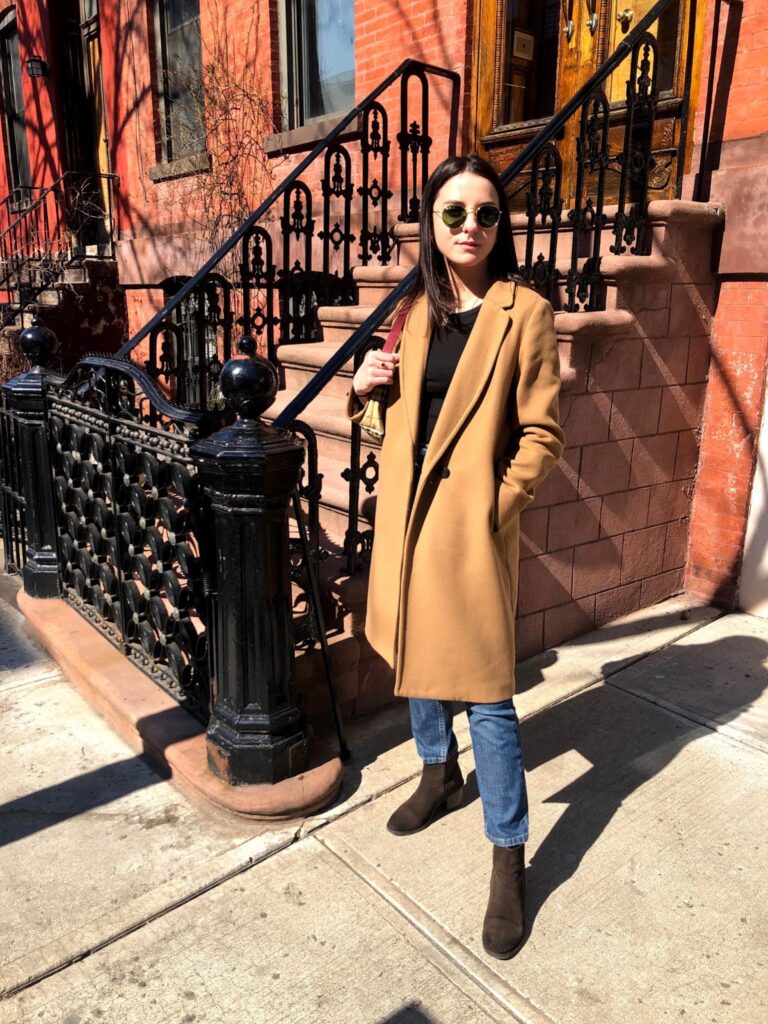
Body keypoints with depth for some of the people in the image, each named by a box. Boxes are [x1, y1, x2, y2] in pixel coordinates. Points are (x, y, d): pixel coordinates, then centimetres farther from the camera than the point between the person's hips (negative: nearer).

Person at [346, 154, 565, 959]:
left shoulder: (524, 312, -8)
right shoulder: (416, 308, 9)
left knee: (486, 695, -2)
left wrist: (493, 509, -15)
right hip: (405, 509, 6)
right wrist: (365, 386, -2)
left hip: (473, 521, -6)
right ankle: (440, 773, 45)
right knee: (416, 654, 20)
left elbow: (541, 435, -7)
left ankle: (509, 858, 16)